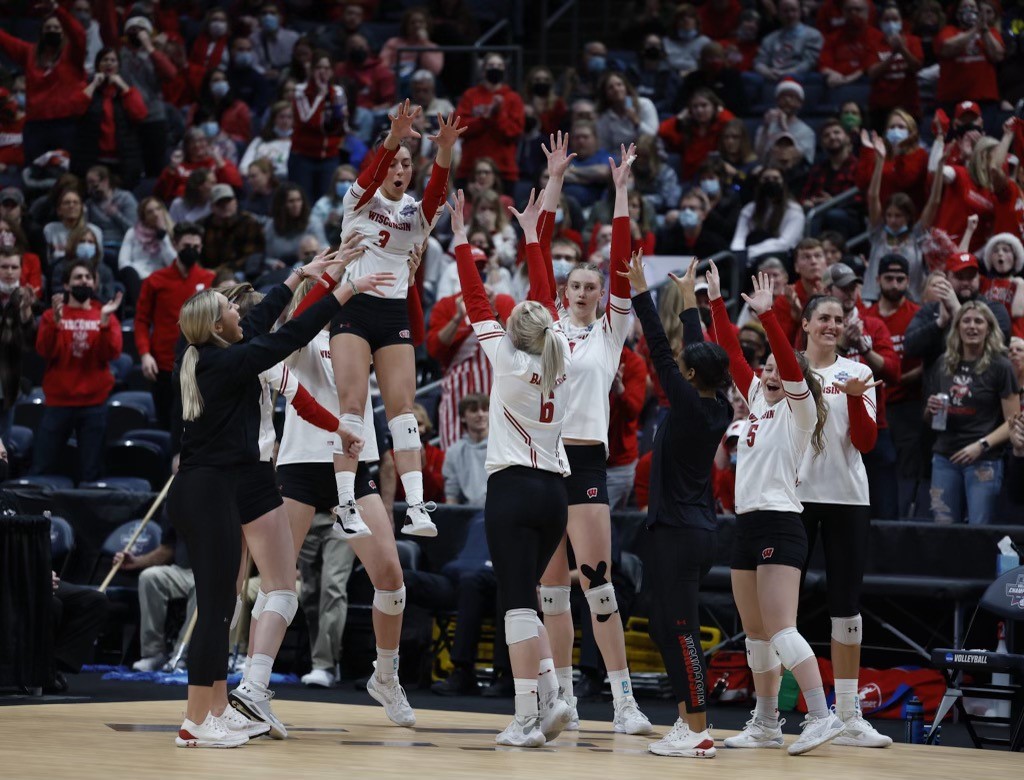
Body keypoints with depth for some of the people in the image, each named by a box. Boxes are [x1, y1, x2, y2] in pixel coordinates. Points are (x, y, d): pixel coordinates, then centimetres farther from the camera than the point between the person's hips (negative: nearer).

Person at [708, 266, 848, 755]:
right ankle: (767, 724, 17)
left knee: (780, 630, -17)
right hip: (748, 526, 8)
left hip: (780, 526, -8)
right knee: (756, 634, 10)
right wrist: (716, 302, 8)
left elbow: (792, 365, -20)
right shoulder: (758, 401, 15)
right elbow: (731, 353, 15)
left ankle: (822, 716, -21)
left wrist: (766, 314, -28)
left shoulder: (798, 409, -4)